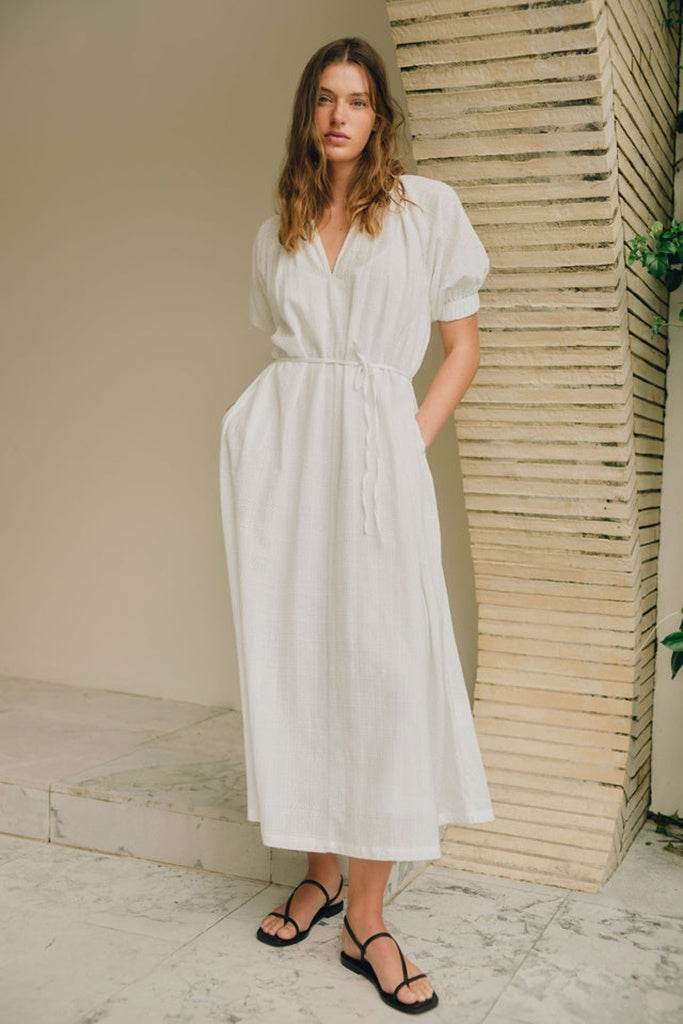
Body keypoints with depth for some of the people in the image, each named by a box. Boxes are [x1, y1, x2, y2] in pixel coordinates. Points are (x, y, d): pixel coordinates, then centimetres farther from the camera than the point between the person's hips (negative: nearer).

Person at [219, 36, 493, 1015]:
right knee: (291, 658, 2)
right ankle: (319, 872, 18)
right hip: (279, 447, 3)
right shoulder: (277, 233, 18)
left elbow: (463, 349, 8)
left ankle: (367, 917, 1)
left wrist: (413, 439, -3)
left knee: (382, 664, -8)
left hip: (377, 450, -3)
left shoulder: (428, 208, 9)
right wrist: (287, 425, 6)